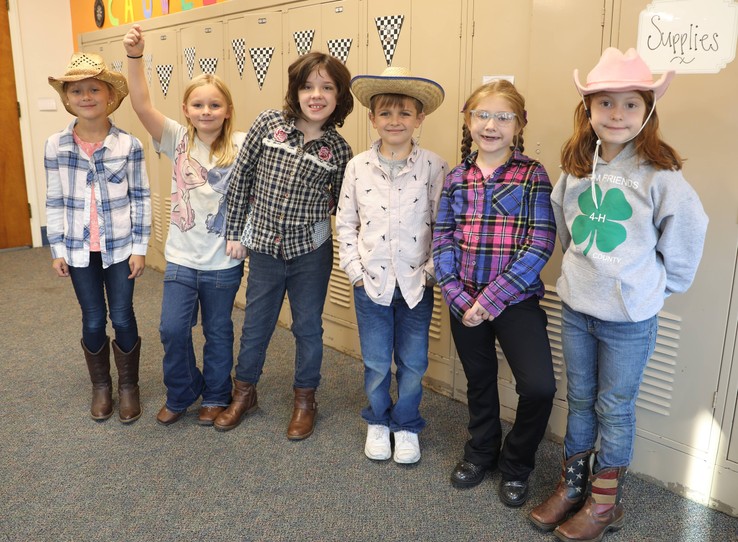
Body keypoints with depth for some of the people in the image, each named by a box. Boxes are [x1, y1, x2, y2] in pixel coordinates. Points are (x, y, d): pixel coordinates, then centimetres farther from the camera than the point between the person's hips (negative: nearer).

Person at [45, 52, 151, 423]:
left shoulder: (129, 144, -7)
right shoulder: (55, 146, -3)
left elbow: (140, 198, -4)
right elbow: (54, 202, 3)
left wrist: (140, 247, -5)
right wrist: (57, 249, 2)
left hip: (120, 248, -1)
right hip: (79, 250, 2)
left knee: (122, 318, 6)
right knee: (93, 321, 11)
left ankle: (128, 386, 25)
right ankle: (101, 386, 31)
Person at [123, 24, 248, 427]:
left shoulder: (240, 146, -7)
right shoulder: (178, 140, -3)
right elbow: (142, 106, -15)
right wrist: (134, 56, -28)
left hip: (224, 261, -1)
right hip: (181, 257, 2)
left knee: (218, 332, 12)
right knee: (173, 329, 2)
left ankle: (216, 397, 33)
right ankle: (181, 394, 28)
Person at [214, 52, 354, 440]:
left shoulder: (337, 149, -6)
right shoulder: (268, 123, -7)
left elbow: (341, 204, 6)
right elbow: (242, 175, -1)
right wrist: (234, 230, 1)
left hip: (310, 250, 0)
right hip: (264, 245, 1)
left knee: (308, 326, 12)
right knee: (255, 324, 15)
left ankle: (305, 400, 33)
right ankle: (244, 393, 38)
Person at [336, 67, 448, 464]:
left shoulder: (434, 167, -6)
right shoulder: (358, 166, -1)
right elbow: (345, 222, 4)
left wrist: (432, 271, -9)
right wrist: (355, 268, -2)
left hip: (416, 283, -1)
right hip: (371, 282, 1)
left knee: (412, 363, 11)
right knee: (376, 363, 13)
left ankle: (406, 426, 33)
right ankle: (377, 422, 36)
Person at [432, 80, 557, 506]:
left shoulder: (532, 175, -7)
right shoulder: (456, 177, 4)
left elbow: (540, 245, -14)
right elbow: (443, 241, 1)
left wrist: (490, 299, -17)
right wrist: (459, 298, -11)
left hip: (516, 299, -3)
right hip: (465, 301, 3)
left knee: (539, 386, -15)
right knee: (479, 381, 19)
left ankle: (516, 465, 14)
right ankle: (481, 452, 44)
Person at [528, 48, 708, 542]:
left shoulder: (659, 175, -15)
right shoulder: (576, 168, 0)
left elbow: (688, 231, -7)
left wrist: (659, 284, 0)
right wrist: (582, 266, 10)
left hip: (630, 317, -4)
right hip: (575, 308, 5)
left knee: (615, 409, 10)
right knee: (579, 401, 18)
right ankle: (572, 487, 35)